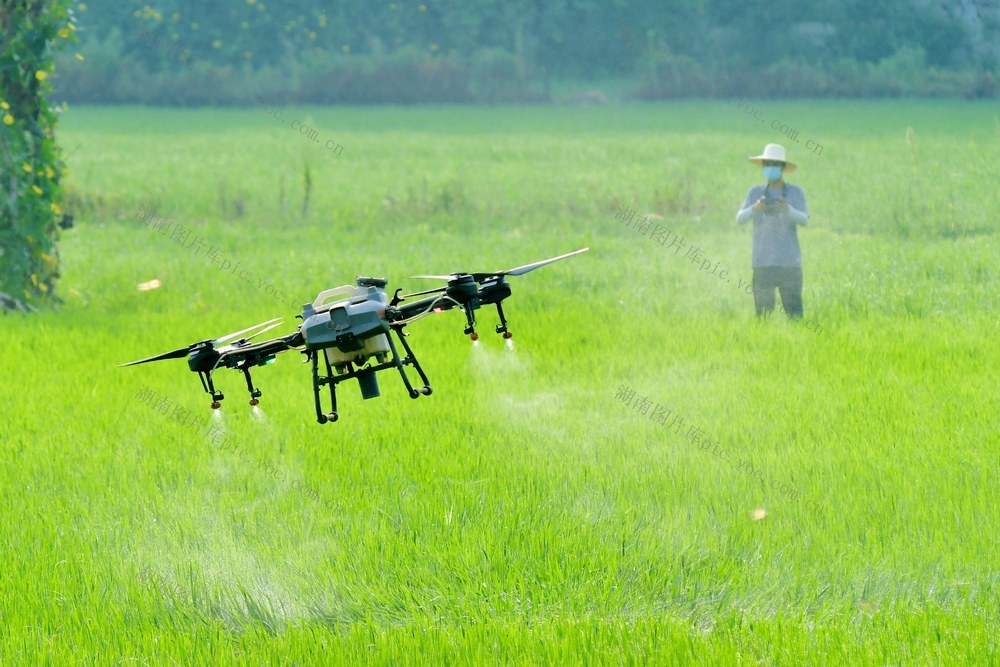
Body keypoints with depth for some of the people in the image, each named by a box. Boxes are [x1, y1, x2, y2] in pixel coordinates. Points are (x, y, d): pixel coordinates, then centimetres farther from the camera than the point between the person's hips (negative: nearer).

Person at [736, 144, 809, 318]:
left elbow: (804, 219, -8)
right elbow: (740, 219, -1)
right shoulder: (756, 192, 9)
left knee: (794, 310, -7)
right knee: (762, 311, -1)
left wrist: (789, 210, -29)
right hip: (763, 263, 1)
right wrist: (754, 208, -22)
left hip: (790, 262, -1)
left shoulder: (795, 192, 5)